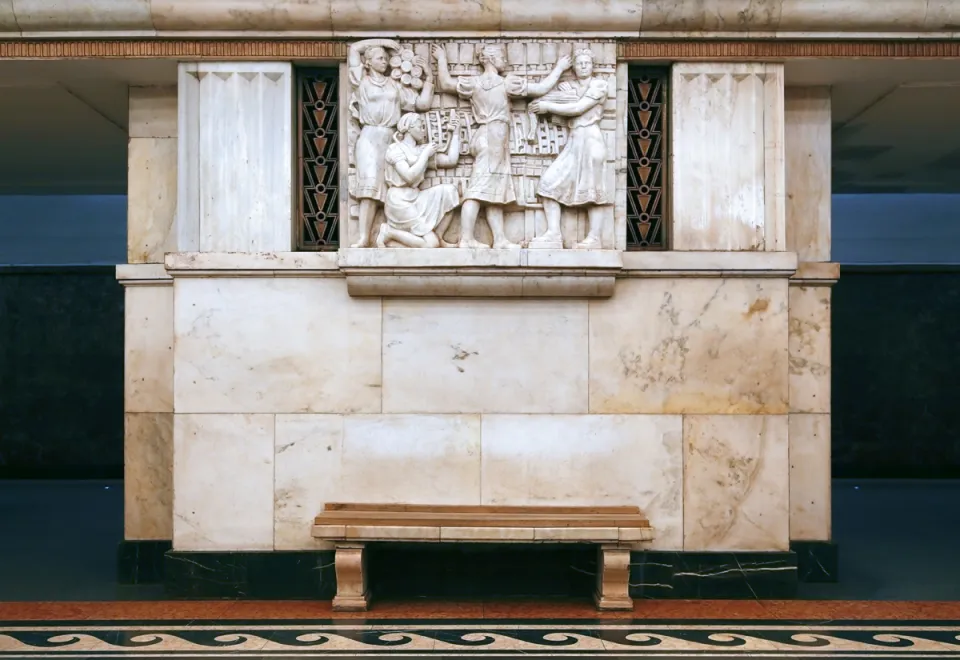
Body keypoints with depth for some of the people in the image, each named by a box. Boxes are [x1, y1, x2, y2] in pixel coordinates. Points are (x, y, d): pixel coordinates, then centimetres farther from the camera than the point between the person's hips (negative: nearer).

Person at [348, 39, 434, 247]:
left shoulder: (395, 85, 20)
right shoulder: (362, 81, 13)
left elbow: (423, 103, 16)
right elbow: (354, 48, 17)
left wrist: (428, 76, 13)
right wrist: (383, 41, 19)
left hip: (390, 139, 3)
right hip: (369, 138, -3)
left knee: (391, 189, -9)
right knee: (370, 187, -16)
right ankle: (364, 238, -22)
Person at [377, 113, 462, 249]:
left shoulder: (421, 149, 13)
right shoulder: (395, 148, -6)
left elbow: (451, 160, 9)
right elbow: (409, 176, -20)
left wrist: (456, 132, 9)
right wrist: (426, 154, -11)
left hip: (416, 198, 7)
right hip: (400, 201, -7)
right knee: (431, 244, -17)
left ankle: (439, 237, -4)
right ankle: (389, 232, 0)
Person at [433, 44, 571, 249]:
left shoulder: (473, 82, 10)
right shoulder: (507, 82, -4)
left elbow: (445, 84, 13)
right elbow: (542, 88, -2)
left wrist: (442, 59, 26)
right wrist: (559, 67, 10)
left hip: (484, 136, 8)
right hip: (494, 137, -8)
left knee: (495, 191, 7)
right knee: (479, 189, -14)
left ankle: (500, 239, 4)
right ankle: (466, 239, -18)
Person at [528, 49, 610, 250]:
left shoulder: (599, 84, -1)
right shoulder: (570, 87, 23)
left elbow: (578, 109, -11)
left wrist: (547, 106, -6)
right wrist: (567, 94, -4)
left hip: (590, 138, -7)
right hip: (573, 141, 7)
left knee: (592, 189, -6)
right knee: (550, 182, -3)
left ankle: (594, 238, -4)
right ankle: (553, 233, -4)